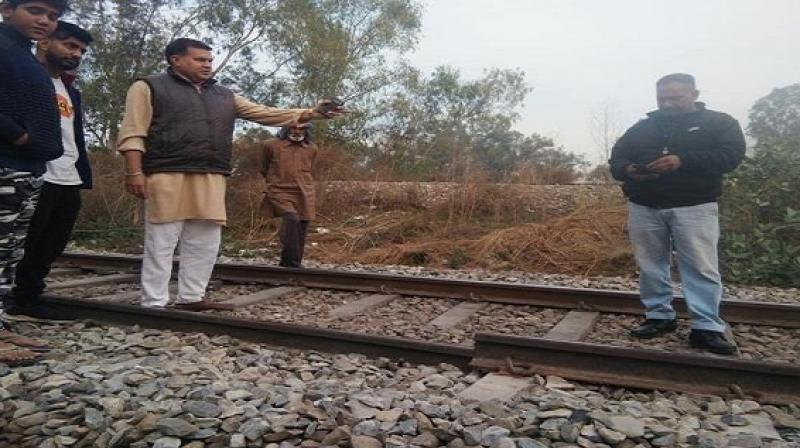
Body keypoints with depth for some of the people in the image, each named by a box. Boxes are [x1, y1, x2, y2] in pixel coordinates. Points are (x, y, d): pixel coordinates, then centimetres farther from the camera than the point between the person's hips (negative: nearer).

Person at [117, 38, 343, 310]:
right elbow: (133, 132, 0)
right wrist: (134, 171, -13)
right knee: (161, 243, -3)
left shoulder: (224, 96, 21)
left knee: (204, 244, 7)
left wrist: (310, 114, 5)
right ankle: (154, 304, 4)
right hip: (168, 177, -5)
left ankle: (191, 298, 18)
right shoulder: (149, 88, 8)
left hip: (211, 180, 5)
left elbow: (265, 113, 15)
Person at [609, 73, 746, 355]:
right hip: (643, 207, 3)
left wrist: (684, 161, -22)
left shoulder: (719, 123, 7)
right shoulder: (642, 127, 16)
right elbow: (616, 158, 13)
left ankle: (707, 328, 0)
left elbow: (732, 154, -7)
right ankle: (659, 317, 19)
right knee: (650, 266, 7)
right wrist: (628, 170, -13)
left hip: (693, 207, -3)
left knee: (701, 268, -5)